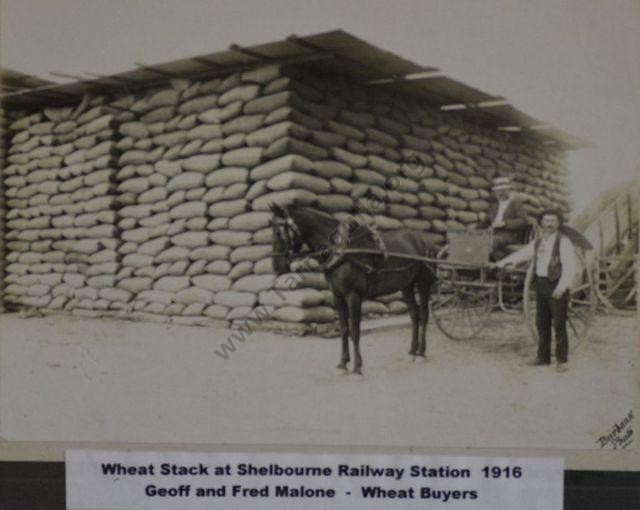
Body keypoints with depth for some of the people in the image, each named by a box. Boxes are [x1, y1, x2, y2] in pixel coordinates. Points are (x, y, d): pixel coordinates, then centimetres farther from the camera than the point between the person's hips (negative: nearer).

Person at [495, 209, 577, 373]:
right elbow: (523, 253, 27)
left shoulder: (563, 241, -8)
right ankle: (543, 356, 21)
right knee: (542, 323, 11)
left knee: (559, 324, -5)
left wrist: (562, 287, -22)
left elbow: (570, 265, -15)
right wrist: (504, 262, 29)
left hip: (556, 285, -7)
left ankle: (562, 360, 1)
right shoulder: (539, 242, 14)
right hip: (541, 283, 7)